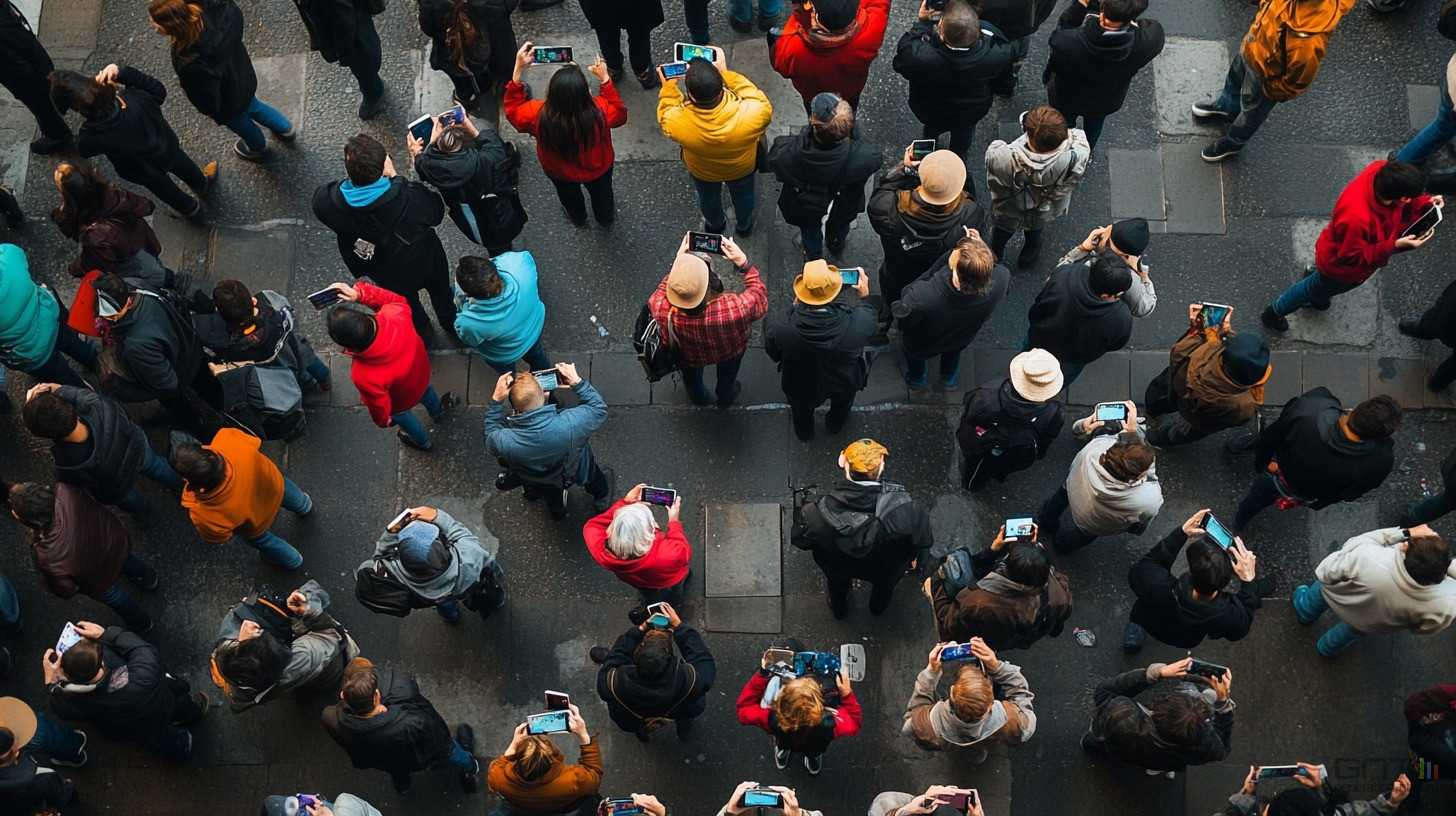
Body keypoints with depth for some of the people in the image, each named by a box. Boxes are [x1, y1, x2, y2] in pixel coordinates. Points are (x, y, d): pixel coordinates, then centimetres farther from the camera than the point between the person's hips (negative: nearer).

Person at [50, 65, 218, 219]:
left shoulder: (88, 139, -40)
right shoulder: (133, 99, -40)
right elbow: (158, 90, -17)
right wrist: (122, 72, -29)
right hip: (168, 147, 1)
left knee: (161, 186, 35)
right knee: (183, 165, 37)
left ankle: (192, 208, 63)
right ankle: (203, 185, 69)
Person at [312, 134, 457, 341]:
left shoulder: (324, 203, -36)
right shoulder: (412, 197, -42)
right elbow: (436, 214, -18)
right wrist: (394, 178, -17)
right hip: (428, 264, -2)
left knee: (406, 302, 36)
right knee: (441, 293, 33)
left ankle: (422, 332, 63)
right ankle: (452, 326, 61)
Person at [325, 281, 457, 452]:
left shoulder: (363, 376, -47)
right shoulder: (394, 315, -42)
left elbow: (379, 407, -25)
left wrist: (382, 421, -1)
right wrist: (360, 294, -27)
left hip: (402, 398, -3)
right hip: (420, 371, 3)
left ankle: (423, 441, 67)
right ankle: (438, 411, 74)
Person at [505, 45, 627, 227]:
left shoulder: (539, 115, -41)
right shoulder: (600, 110, -42)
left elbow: (512, 110, -17)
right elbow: (620, 115, -16)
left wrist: (518, 70, -25)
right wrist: (605, 79, -18)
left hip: (558, 172, 1)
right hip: (598, 169, -1)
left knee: (569, 194, 36)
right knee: (601, 192, 34)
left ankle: (578, 218, 67)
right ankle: (606, 218, 65)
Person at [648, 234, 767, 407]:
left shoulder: (663, 312, -43)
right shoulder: (735, 309, -49)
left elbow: (661, 291, -16)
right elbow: (759, 296, -24)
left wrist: (677, 262, -17)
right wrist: (743, 262, -24)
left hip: (688, 356, 1)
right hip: (729, 352, -1)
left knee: (691, 373, 38)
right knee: (727, 373, 37)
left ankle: (699, 396, 70)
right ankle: (724, 398, 67)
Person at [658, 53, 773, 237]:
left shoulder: (676, 122, -43)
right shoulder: (751, 115, -46)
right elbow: (764, 107, -22)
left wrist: (670, 83, -22)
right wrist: (726, 73, -25)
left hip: (702, 171, 0)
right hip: (742, 168, 0)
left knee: (708, 197, 36)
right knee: (743, 194, 35)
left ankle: (715, 225, 67)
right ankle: (744, 226, 66)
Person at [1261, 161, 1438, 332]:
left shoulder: (1382, 170, -31)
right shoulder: (1356, 219, -50)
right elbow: (1353, 256, -30)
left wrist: (1426, 204, -24)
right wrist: (1394, 246, -35)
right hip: (1342, 266, -6)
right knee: (1316, 289, 24)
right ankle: (1274, 313, 52)